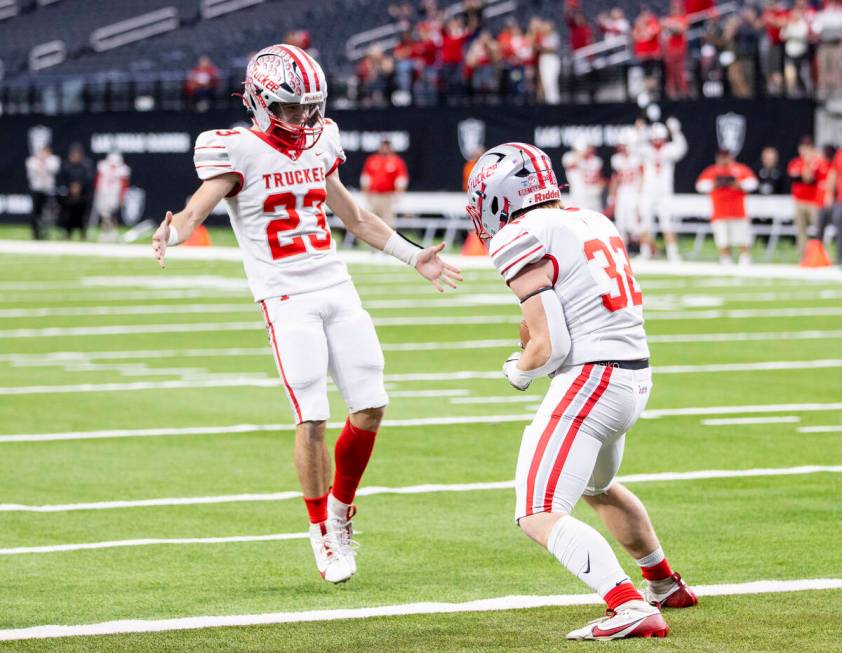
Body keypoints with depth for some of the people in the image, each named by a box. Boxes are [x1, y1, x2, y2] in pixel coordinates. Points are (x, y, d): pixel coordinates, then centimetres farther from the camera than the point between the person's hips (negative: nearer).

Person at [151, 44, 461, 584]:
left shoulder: (318, 145, 12)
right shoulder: (237, 152, -7)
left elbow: (355, 217, 24)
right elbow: (199, 207, -22)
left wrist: (413, 256, 28)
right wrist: (172, 233, -45)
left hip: (337, 289, 6)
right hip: (286, 299, -6)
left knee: (370, 407, 1)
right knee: (312, 419, -11)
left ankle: (340, 507, 23)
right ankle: (323, 532, 5)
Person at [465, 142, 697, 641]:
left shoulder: (522, 240, -11)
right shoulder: (595, 223, 14)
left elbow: (548, 346, -14)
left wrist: (518, 370, 6)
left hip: (590, 377, -9)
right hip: (636, 378, 9)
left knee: (539, 517, -11)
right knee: (597, 487, 35)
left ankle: (632, 610, -26)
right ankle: (666, 585, 52)